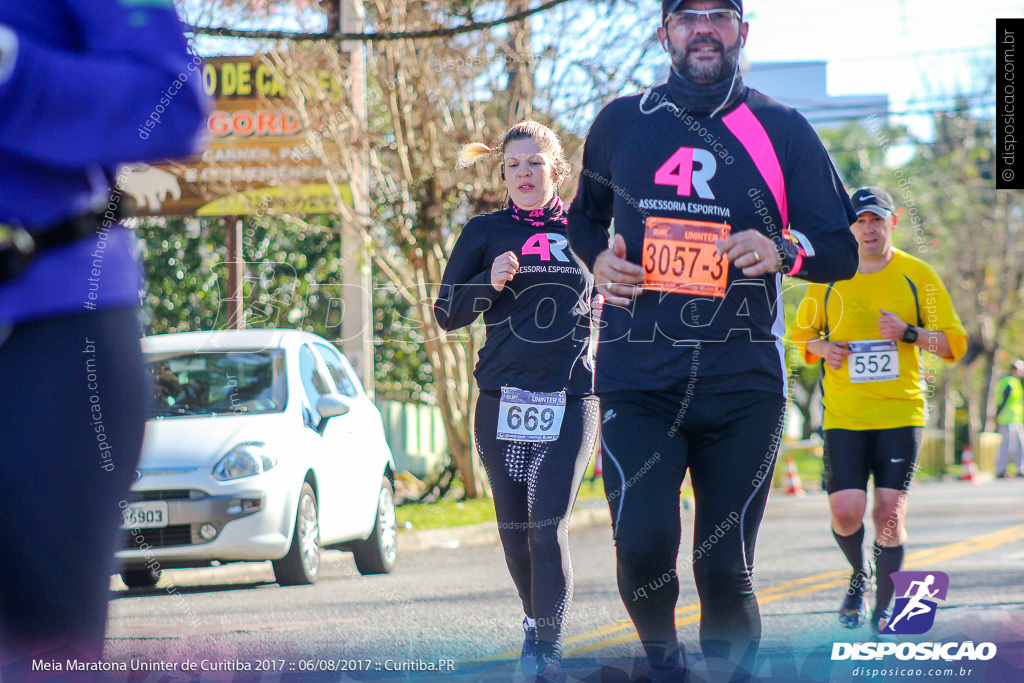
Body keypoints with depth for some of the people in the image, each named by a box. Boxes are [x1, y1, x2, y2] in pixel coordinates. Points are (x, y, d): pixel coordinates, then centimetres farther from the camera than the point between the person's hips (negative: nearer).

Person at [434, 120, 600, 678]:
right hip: (502, 397, 2)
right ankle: (536, 619, 27)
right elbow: (446, 313, 6)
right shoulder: (485, 232, 8)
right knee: (514, 528, 5)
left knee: (548, 525, -13)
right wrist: (490, 284, -11)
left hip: (568, 400, -2)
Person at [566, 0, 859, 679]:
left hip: (743, 384, 0)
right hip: (638, 378, 1)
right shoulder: (621, 122, 10)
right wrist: (599, 261, 4)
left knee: (726, 570, -3)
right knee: (642, 546, -16)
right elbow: (585, 216, 27)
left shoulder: (782, 131, 5)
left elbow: (843, 252, 6)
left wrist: (784, 251, -16)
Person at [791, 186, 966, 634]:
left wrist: (909, 333, -13)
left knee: (890, 512, -9)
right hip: (844, 416, 1)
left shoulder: (918, 276, 3)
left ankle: (883, 610, 6)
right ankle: (859, 576, 21)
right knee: (846, 510, -11)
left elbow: (954, 344, 4)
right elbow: (801, 335, 20)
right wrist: (823, 348, -3)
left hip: (901, 412, -1)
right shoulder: (828, 277, 7)